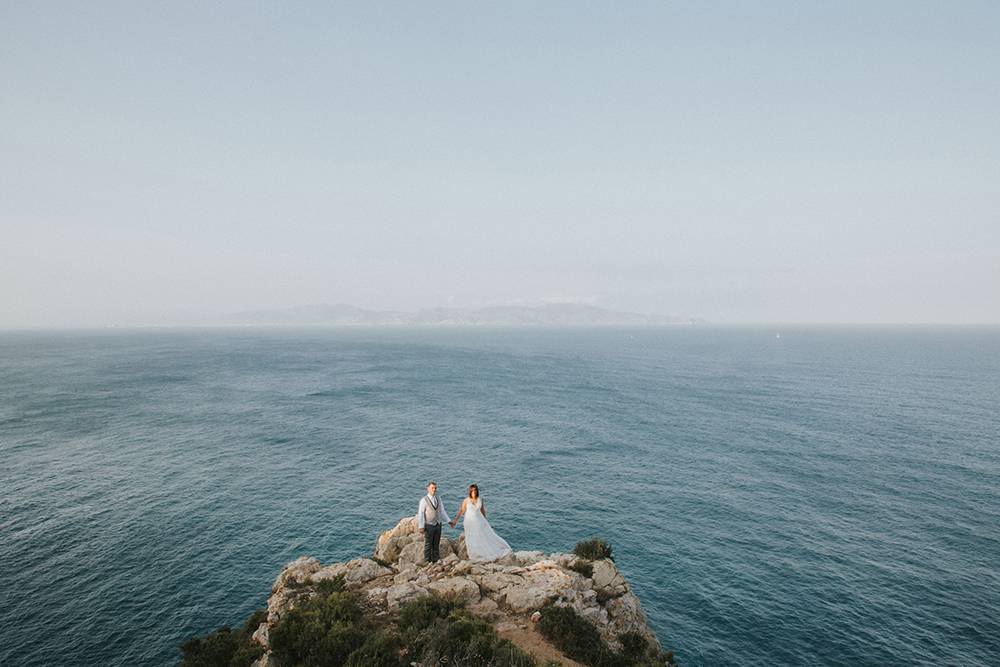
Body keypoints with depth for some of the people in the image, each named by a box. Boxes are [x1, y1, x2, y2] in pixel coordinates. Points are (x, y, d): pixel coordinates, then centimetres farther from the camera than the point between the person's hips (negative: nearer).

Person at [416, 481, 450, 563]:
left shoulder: (438, 499, 4)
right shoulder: (424, 500, -14)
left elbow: (442, 511, 8)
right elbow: (420, 514, -14)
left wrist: (448, 521, 1)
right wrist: (421, 527, -18)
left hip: (438, 525, 5)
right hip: (429, 526, -5)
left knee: (436, 544, 11)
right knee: (428, 545, 3)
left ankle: (435, 561, 22)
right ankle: (427, 562, 14)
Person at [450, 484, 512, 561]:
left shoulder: (480, 500, -2)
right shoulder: (466, 500, -9)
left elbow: (482, 511, 8)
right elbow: (461, 511, -5)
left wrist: (485, 521, 14)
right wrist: (455, 521, -9)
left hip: (479, 521, 2)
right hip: (470, 522, -2)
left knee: (487, 536, 0)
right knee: (472, 540, 5)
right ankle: (474, 557, 19)